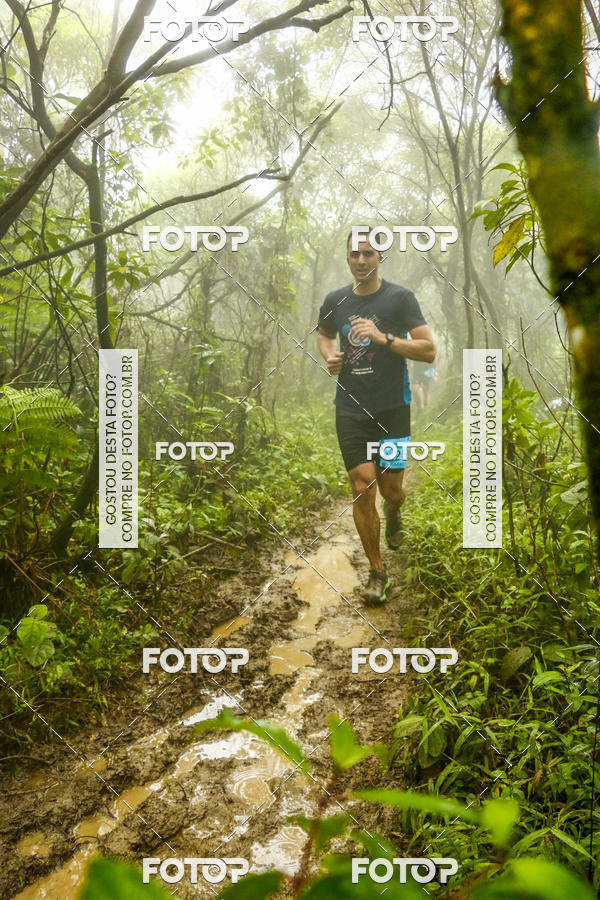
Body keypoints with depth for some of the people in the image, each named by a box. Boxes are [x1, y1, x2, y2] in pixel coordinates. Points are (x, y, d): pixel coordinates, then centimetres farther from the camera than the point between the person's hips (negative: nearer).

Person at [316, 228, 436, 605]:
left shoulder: (400, 298, -6)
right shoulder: (335, 300, 6)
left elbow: (429, 350, -11)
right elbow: (323, 334, 26)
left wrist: (383, 337, -23)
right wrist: (329, 356, 4)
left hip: (392, 408, -2)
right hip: (351, 408, 2)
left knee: (391, 488, 5)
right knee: (362, 489, -4)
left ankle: (393, 514, 46)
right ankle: (377, 572, 11)